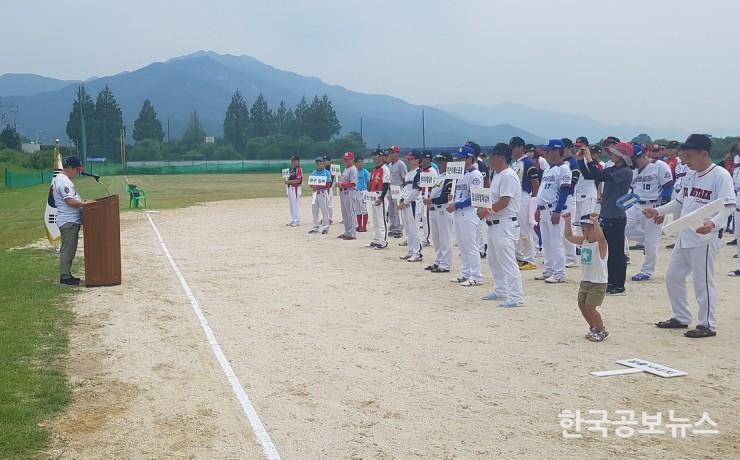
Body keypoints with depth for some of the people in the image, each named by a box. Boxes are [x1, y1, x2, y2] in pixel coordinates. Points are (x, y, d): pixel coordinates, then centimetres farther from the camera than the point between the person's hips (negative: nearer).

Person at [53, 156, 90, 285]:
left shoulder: (58, 179, 18)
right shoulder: (64, 181, -16)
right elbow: (69, 201, -24)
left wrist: (81, 201, 13)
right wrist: (85, 203, -19)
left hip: (72, 220, 11)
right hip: (69, 221, -11)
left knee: (68, 249, 15)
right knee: (68, 249, -6)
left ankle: (66, 275, 21)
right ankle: (65, 276, -1)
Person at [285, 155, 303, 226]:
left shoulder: (299, 169, -10)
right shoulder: (292, 169, 18)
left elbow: (298, 180, -19)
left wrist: (289, 181, -17)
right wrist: (287, 181, 3)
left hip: (295, 188, -10)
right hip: (290, 188, 10)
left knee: (296, 205, -7)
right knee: (291, 205, 14)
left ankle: (297, 221, -4)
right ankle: (293, 220, 22)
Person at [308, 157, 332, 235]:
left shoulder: (327, 172, -3)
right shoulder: (313, 172, 14)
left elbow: (328, 185, -10)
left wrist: (319, 187, -21)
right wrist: (313, 187, -10)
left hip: (323, 193, -6)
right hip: (315, 193, 6)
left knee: (324, 210, -5)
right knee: (314, 210, 9)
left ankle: (325, 228, 1)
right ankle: (315, 228, 17)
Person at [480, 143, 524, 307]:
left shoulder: (508, 176, -16)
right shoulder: (496, 175, 16)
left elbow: (504, 202, -23)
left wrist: (487, 211, -16)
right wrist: (483, 209, 5)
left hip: (505, 224, -11)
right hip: (494, 224, 11)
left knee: (507, 261, -11)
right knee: (494, 260, 19)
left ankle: (516, 296, -9)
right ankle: (501, 291, 31)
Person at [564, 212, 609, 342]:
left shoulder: (601, 244, -16)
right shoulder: (583, 241, 6)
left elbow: (600, 237, -38)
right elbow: (569, 236, 6)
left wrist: (595, 222, -48)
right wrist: (567, 221, -5)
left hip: (598, 282, -8)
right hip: (585, 281, 8)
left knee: (590, 307, -10)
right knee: (582, 305, 13)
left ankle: (602, 331, 9)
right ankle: (594, 328, 32)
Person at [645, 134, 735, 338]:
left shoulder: (720, 175, -13)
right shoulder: (691, 176, 12)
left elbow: (728, 206, -21)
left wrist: (713, 223, -38)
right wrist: (658, 211, 13)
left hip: (706, 239, -9)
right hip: (684, 237, 9)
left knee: (703, 281, -3)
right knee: (673, 276, 14)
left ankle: (708, 325, 9)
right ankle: (681, 318, 28)